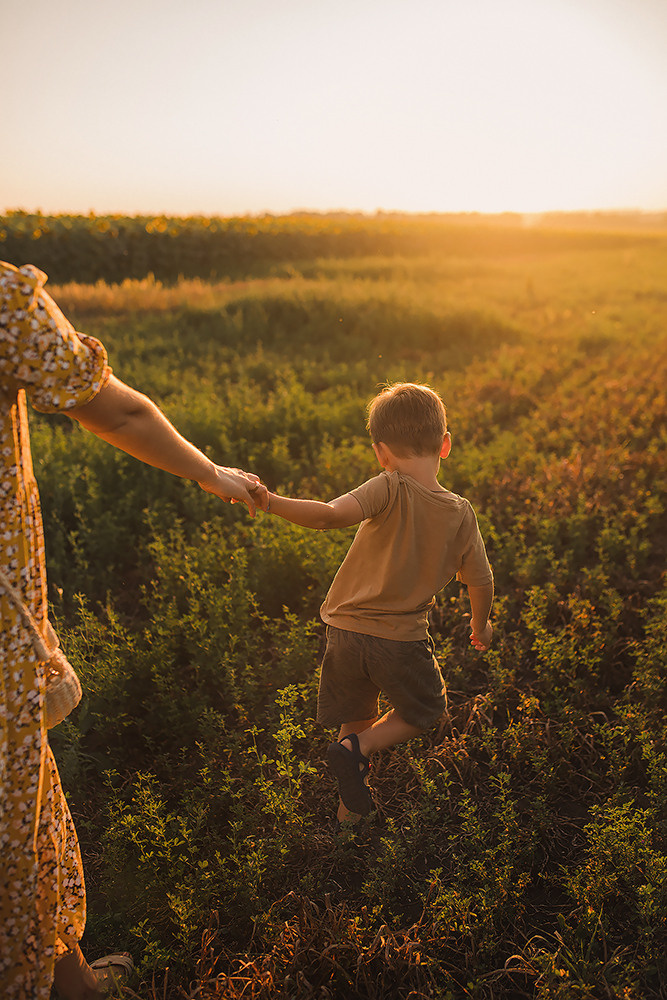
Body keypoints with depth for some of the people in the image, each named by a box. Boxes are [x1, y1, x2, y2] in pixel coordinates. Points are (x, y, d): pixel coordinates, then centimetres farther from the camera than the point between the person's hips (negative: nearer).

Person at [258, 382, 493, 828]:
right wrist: (481, 625, 22)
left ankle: (350, 813, 30)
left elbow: (331, 515, -31)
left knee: (358, 721, 22)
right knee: (425, 711, 25)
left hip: (347, 632, 1)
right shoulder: (461, 512, -4)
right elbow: (481, 581, 5)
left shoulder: (390, 490, -14)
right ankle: (358, 749, 3)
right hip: (402, 640, 0)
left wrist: (271, 502, -31)